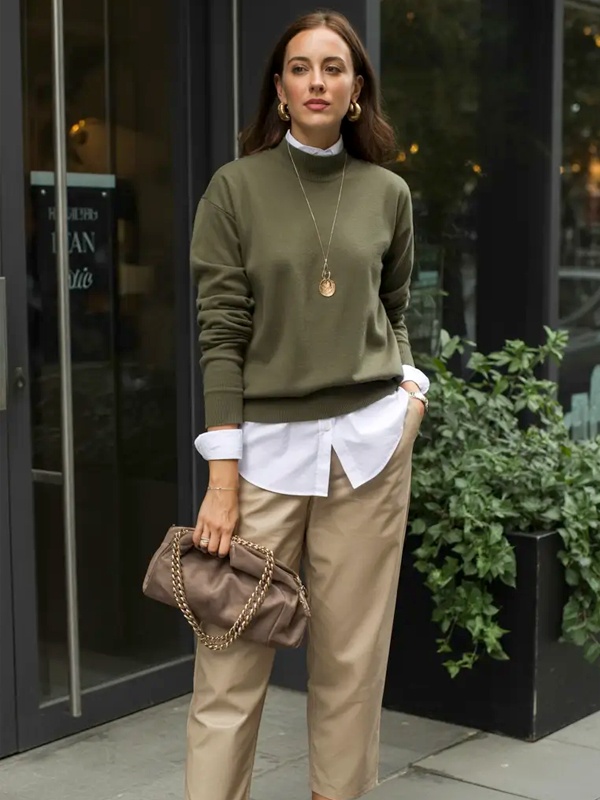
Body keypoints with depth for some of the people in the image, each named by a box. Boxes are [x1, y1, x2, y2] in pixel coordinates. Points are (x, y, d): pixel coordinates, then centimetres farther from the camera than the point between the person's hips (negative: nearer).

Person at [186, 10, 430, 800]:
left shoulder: (388, 193, 7)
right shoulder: (236, 186, -2)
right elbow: (221, 333, -6)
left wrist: (411, 385, 3)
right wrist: (222, 479, -11)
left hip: (370, 440, 2)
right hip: (267, 442, -2)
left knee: (353, 654, 7)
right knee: (231, 660, -2)